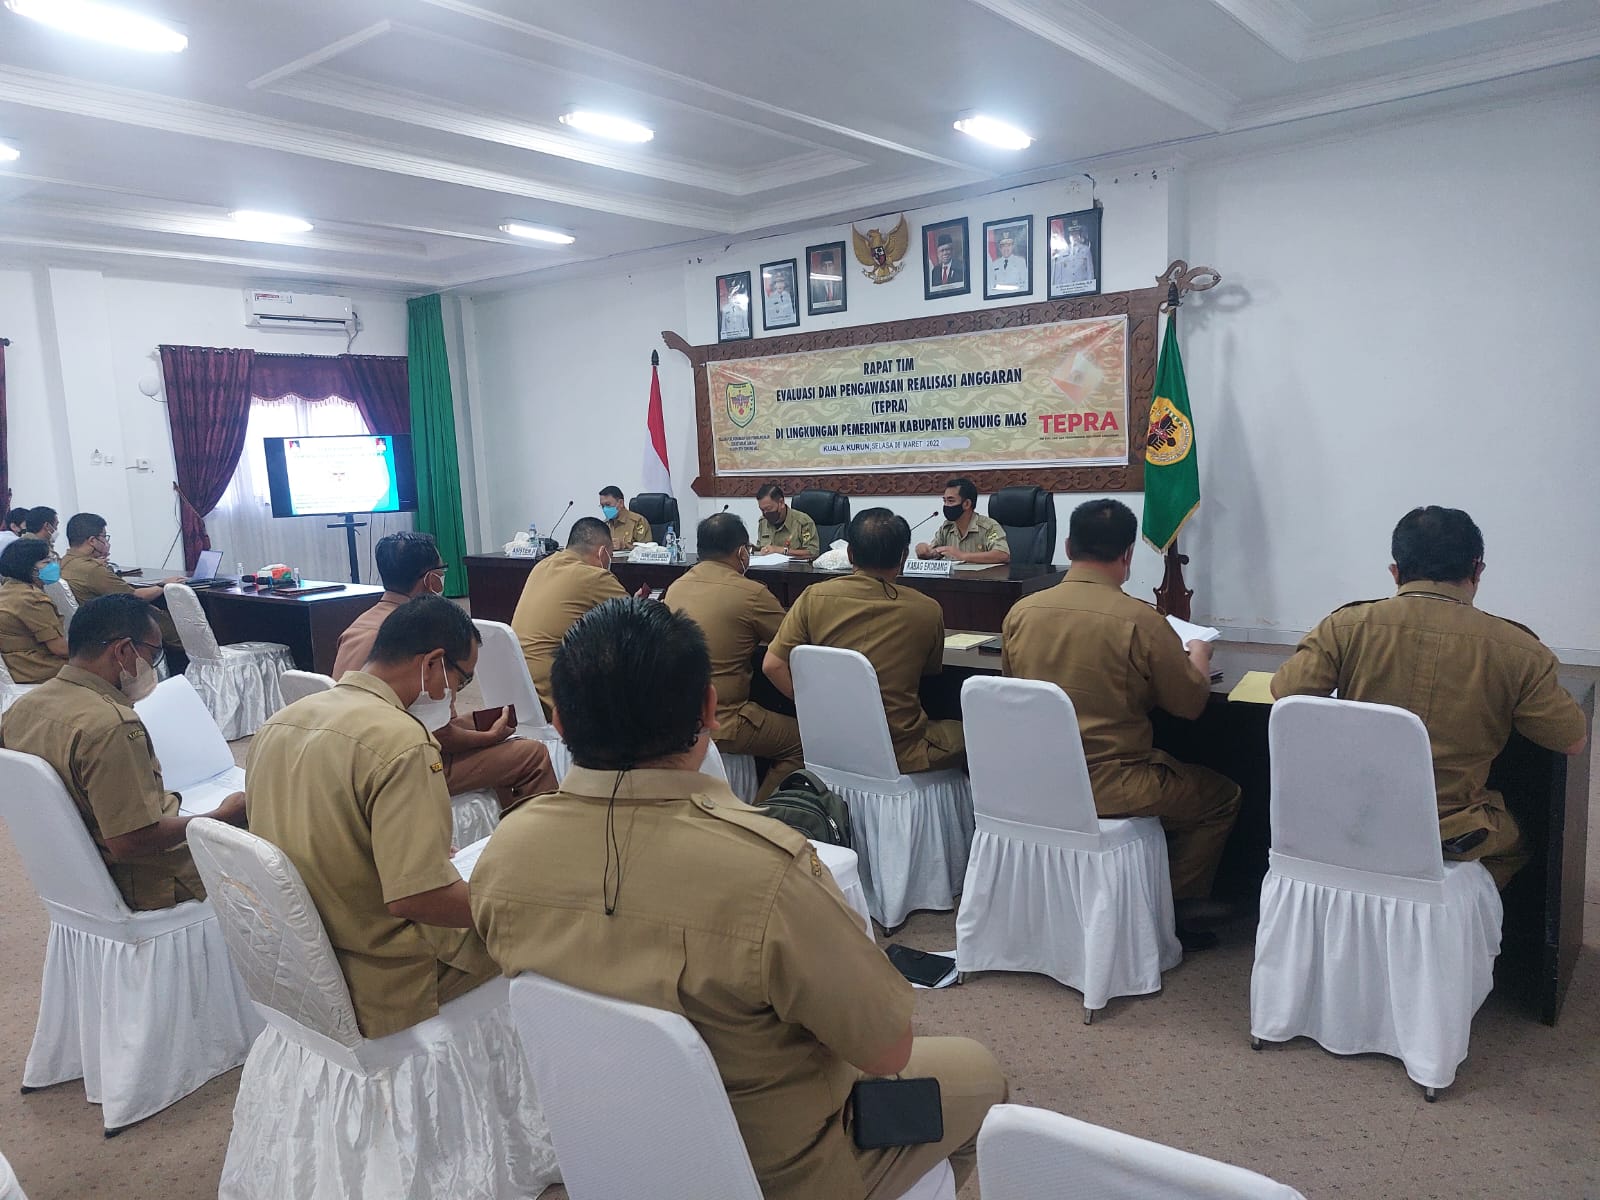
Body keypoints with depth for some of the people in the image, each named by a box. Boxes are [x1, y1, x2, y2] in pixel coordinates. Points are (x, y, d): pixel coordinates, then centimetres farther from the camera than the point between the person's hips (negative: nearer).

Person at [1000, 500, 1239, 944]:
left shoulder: (1020, 612, -4)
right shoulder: (1141, 622, -17)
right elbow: (1191, 702, -5)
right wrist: (1199, 656, 17)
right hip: (1110, 787, -6)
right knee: (1221, 795, 19)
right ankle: (1179, 904, 20)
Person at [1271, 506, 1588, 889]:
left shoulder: (1347, 625, -10)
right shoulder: (1519, 651, -9)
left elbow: (1284, 691, -8)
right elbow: (1574, 742, 1)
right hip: (1451, 839, -1)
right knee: (1513, 842, 33)